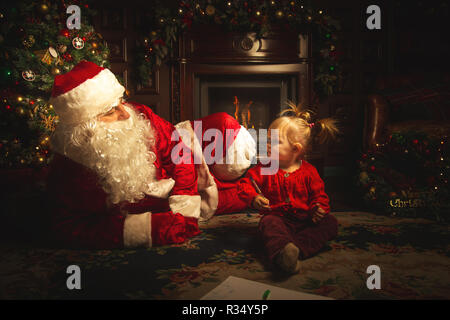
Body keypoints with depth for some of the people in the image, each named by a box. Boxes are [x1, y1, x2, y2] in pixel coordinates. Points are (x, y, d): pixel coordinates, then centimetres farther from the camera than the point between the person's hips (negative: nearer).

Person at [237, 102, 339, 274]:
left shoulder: (308, 171, 2)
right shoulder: (264, 169, 2)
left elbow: (319, 195, 6)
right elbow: (245, 184, 0)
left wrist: (318, 208, -17)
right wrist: (254, 198, -22)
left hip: (304, 220, 2)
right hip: (278, 218, -2)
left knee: (330, 222, -21)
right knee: (268, 223, -35)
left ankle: (297, 248, -43)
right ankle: (281, 253, -66)